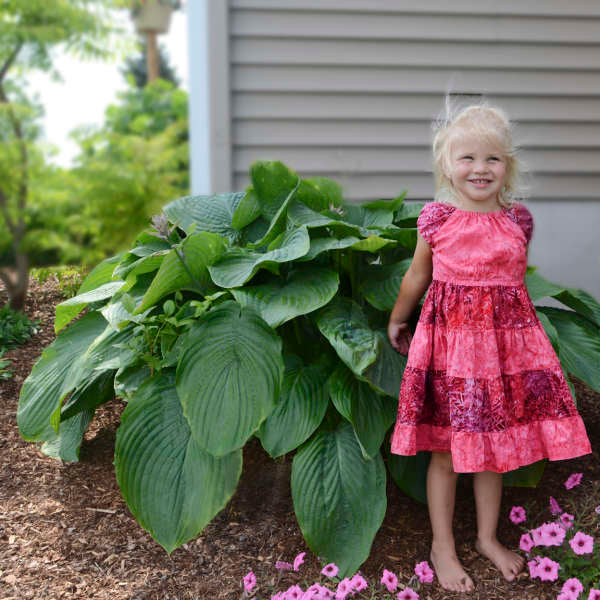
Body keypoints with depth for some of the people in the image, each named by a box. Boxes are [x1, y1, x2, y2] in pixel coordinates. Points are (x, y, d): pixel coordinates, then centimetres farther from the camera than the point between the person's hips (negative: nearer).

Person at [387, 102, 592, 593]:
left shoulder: (518, 220, 0)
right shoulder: (437, 218, -6)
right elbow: (417, 277, 8)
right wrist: (397, 320, 18)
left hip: (506, 342, 3)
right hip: (449, 341, -2)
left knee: (495, 448, 13)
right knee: (446, 451, 7)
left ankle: (488, 537, 34)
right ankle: (443, 544, 25)